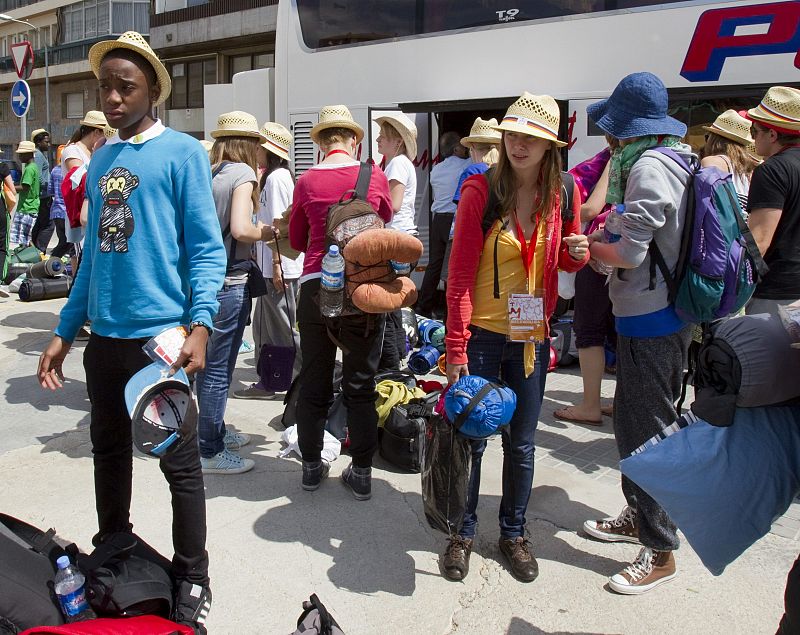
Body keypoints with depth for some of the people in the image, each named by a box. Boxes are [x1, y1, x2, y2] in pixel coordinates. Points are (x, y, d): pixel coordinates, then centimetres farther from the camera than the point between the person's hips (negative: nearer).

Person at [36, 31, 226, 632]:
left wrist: (199, 325, -22)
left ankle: (192, 581, 20)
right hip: (104, 336, 7)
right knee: (110, 451, 19)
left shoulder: (182, 152, -5)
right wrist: (65, 332, 13)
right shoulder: (100, 159, 14)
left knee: (179, 464, 3)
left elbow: (207, 248, -9)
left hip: (161, 336, -7)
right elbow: (94, 252, 17)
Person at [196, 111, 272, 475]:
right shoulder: (242, 174, -10)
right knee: (218, 367, 0)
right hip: (229, 281, -8)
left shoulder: (206, 173, 9)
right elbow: (240, 230, -22)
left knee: (209, 362, 19)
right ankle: (211, 452, 9)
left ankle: (215, 431, 35)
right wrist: (268, 232, -3)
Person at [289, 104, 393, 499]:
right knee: (361, 385, 10)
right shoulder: (375, 177, -1)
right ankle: (361, 473, 17)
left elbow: (296, 241, 9)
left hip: (315, 286, 1)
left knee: (314, 382, 13)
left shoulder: (306, 181, -1)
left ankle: (312, 466, 24)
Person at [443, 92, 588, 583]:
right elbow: (460, 274, -13)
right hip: (482, 335, -3)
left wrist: (579, 252, -11)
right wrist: (455, 349, -15)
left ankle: (514, 532, 34)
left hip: (532, 338, 3)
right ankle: (464, 532, 29)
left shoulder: (562, 193, -1)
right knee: (472, 439, 8)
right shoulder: (480, 190, -11)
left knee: (522, 443, 15)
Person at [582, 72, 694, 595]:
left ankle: (660, 551, 12)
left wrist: (591, 246, -4)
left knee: (644, 432, -1)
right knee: (639, 422, 21)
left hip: (649, 319, -10)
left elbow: (629, 253, -23)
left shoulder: (649, 167, -19)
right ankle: (639, 516, 37)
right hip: (671, 313, 10)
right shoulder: (681, 159, 11)